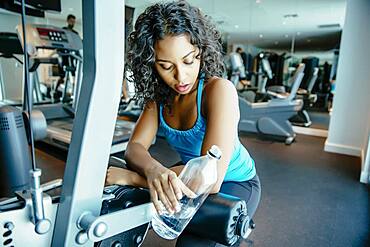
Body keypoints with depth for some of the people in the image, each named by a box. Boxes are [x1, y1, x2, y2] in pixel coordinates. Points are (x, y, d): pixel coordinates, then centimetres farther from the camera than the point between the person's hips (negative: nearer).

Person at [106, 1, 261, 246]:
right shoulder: (159, 94, -9)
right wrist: (153, 169, -39)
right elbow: (135, 147, -16)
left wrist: (129, 176, -33)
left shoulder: (218, 89, -30)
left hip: (234, 184, -4)